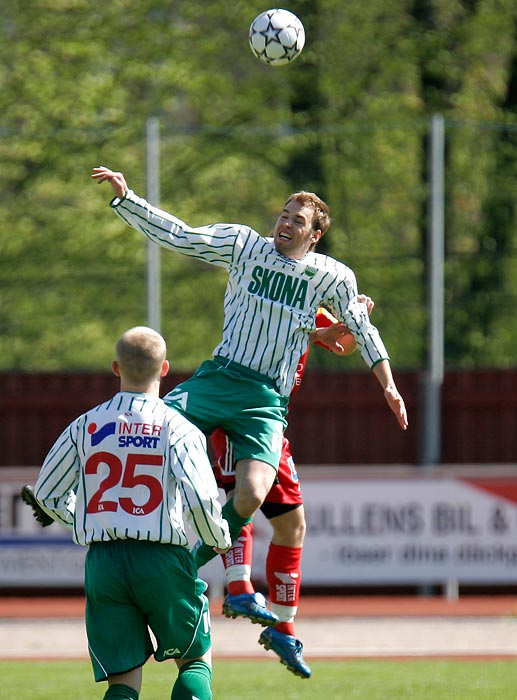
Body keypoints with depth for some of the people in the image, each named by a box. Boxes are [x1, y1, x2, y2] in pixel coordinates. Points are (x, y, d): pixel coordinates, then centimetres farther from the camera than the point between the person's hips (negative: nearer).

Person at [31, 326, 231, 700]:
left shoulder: (85, 426, 5)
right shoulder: (178, 429, -6)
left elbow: (46, 494, 13)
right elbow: (201, 500, -15)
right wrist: (220, 539, 6)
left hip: (102, 560, 2)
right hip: (163, 559, -2)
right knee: (195, 660, 16)